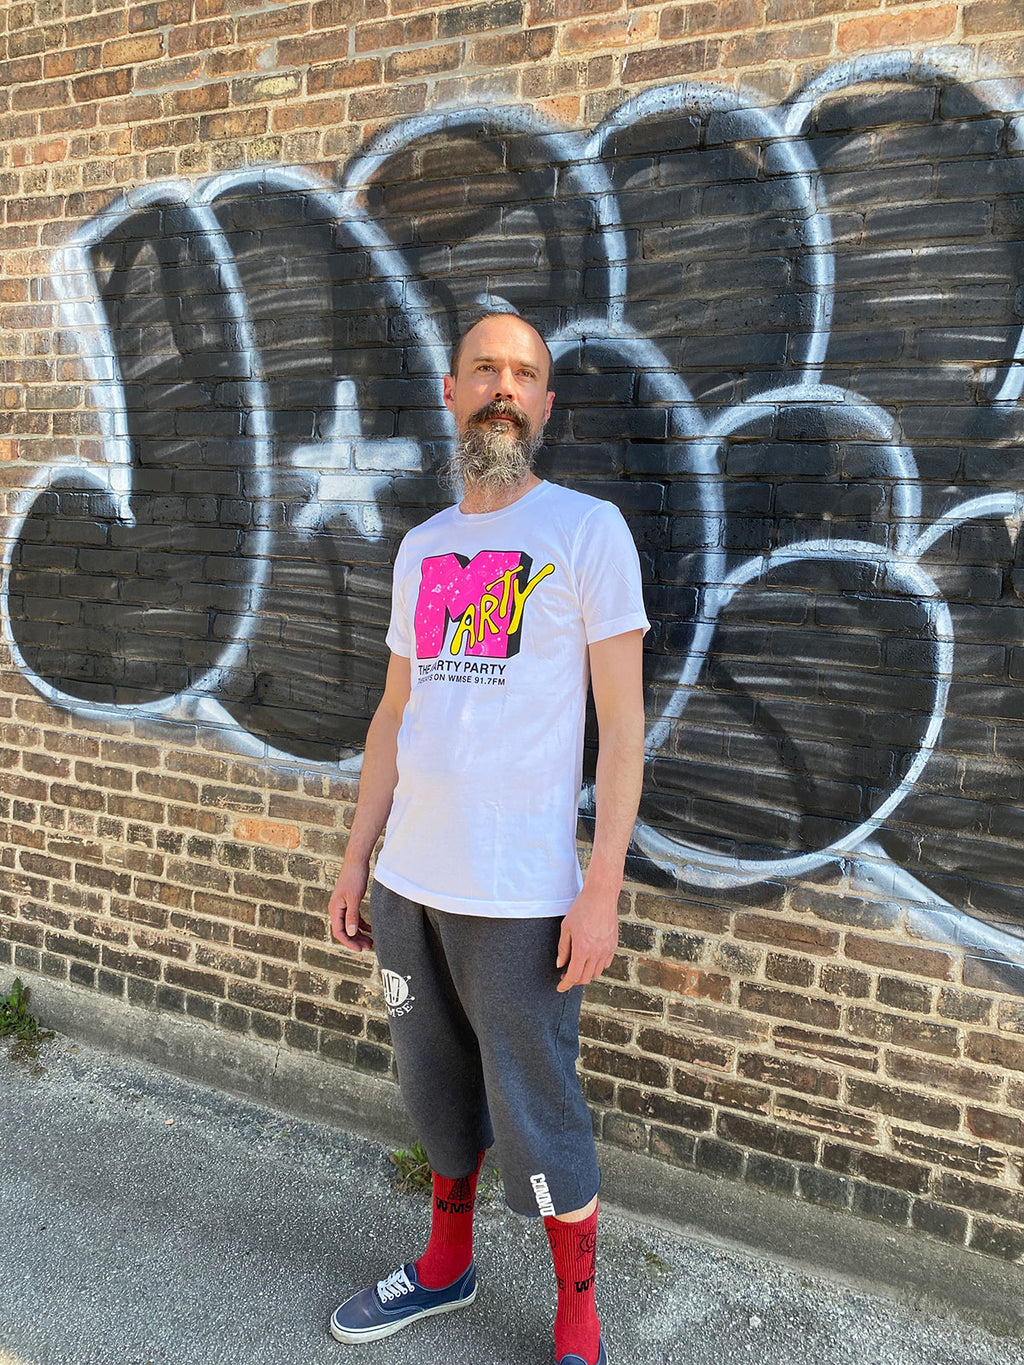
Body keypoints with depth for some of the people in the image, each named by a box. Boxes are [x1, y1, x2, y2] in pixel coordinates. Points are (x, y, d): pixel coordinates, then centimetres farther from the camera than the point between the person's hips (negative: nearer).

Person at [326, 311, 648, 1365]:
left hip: (520, 892, -5)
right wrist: (356, 862, 13)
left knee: (537, 1118, 5)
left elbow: (622, 721, -9)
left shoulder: (587, 529, -5)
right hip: (410, 881, 6)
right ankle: (445, 1268, 41)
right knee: (438, 1092, 19)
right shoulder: (422, 546, 12)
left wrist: (602, 889, -14)